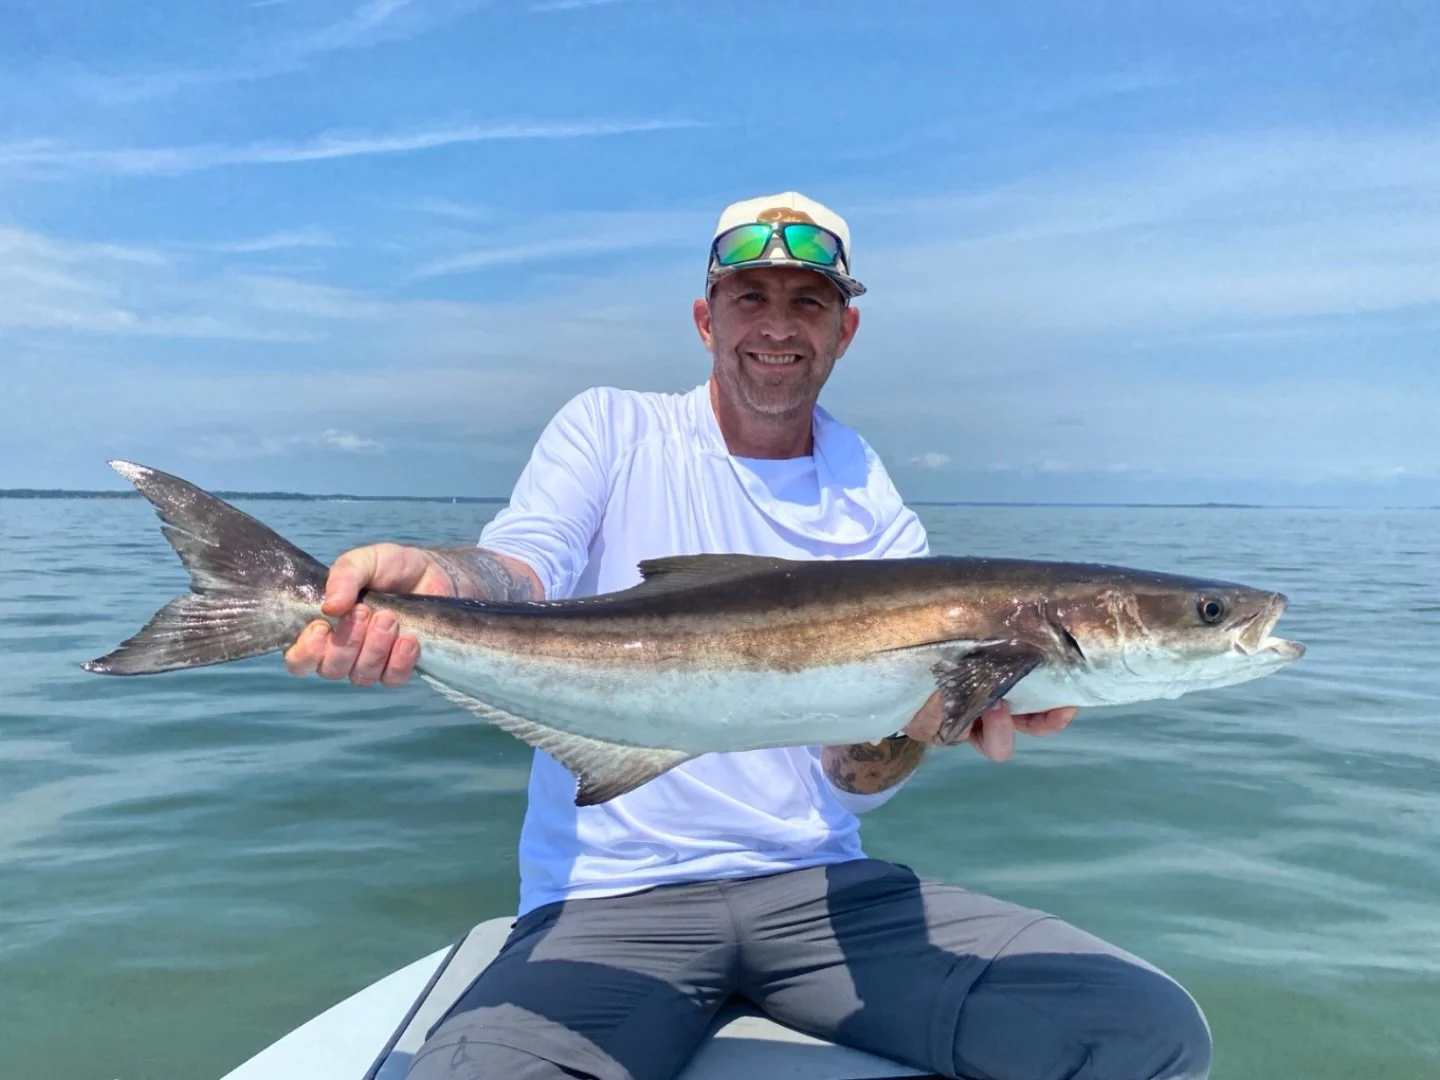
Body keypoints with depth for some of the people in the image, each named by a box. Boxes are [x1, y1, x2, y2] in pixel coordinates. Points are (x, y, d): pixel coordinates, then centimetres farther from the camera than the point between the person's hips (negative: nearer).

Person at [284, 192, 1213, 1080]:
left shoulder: (881, 518, 5)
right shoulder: (611, 428, 5)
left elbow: (854, 780, -2)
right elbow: (519, 572, -12)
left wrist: (916, 718, -26)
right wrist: (436, 576, -36)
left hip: (819, 885, 3)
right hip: (609, 899, -2)